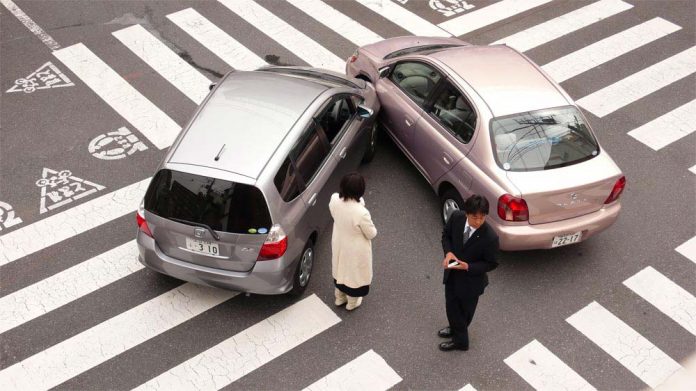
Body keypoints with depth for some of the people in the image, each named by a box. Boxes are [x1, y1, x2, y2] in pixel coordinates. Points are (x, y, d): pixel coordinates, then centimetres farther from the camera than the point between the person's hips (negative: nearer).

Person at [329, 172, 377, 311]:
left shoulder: (334, 200, -23)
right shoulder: (361, 213, -39)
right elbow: (371, 234, -20)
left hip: (339, 244, 5)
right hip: (355, 250, -5)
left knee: (340, 269, 31)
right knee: (354, 273, 24)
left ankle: (339, 298, 55)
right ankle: (352, 302, 49)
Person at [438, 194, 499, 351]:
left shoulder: (490, 237, -32)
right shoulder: (456, 217, -20)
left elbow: (491, 264, -17)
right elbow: (446, 234, 0)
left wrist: (468, 267, -29)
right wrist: (448, 252, -18)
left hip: (471, 279, -4)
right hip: (452, 272, 5)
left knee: (465, 310, 20)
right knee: (451, 306, 25)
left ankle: (460, 340, 46)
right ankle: (456, 329, 56)